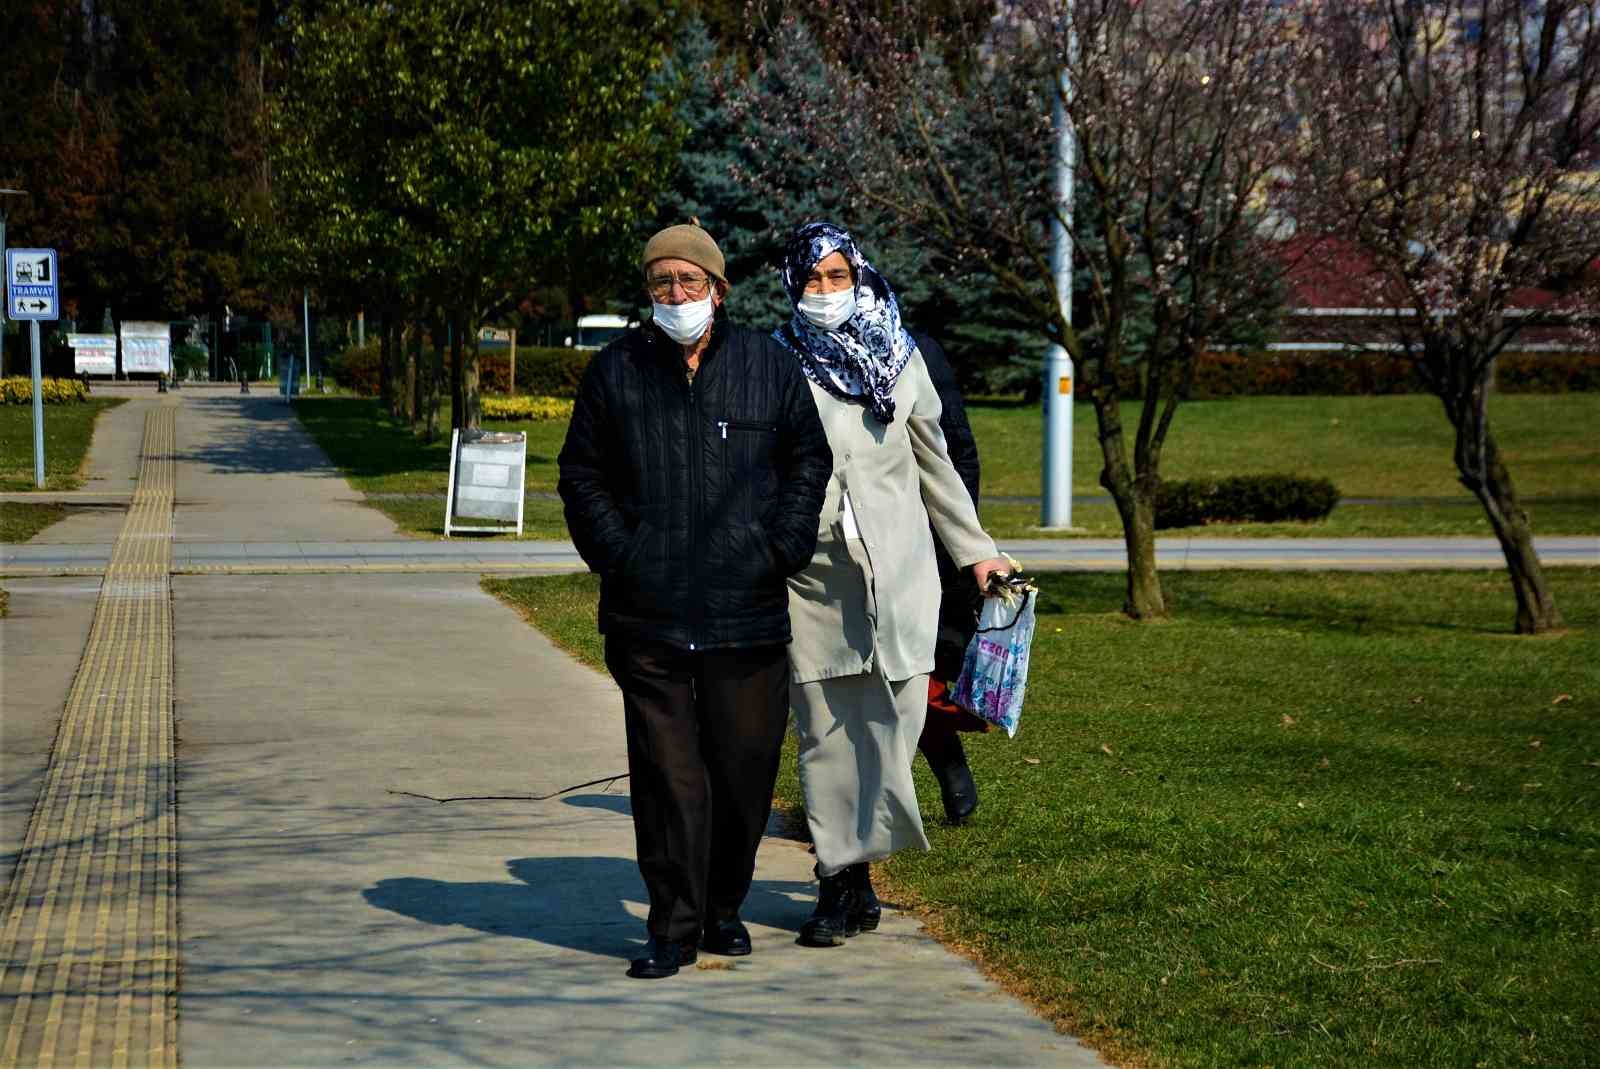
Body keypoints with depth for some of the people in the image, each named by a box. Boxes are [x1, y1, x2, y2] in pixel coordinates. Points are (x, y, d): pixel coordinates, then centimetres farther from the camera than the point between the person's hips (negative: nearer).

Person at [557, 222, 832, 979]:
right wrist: (616, 556, 0)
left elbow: (809, 459, 14)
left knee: (744, 770, 7)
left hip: (748, 615, 1)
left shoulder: (768, 367, 6)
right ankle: (674, 929, 5)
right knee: (667, 776, -2)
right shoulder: (614, 371, 6)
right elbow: (581, 475, 11)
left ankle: (723, 910, 25)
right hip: (647, 617, -1)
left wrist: (783, 548, 3)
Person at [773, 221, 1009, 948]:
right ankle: (844, 882, 7)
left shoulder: (897, 357, 10)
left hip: (895, 569, 1)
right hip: (809, 571, -1)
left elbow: (934, 463, 18)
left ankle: (851, 871, 2)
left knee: (892, 718, -8)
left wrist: (976, 551, 19)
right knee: (825, 731, 1)